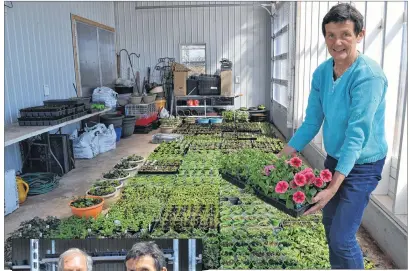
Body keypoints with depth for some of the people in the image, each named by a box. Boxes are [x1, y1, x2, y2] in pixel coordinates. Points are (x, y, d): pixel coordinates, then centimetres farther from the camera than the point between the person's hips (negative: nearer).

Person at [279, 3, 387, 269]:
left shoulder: (369, 75, -24)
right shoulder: (321, 72, -5)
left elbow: (356, 134, -29)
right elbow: (311, 123, -1)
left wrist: (333, 187, -33)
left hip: (362, 164, -7)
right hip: (333, 158, 7)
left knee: (342, 238, -5)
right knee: (329, 222, 21)